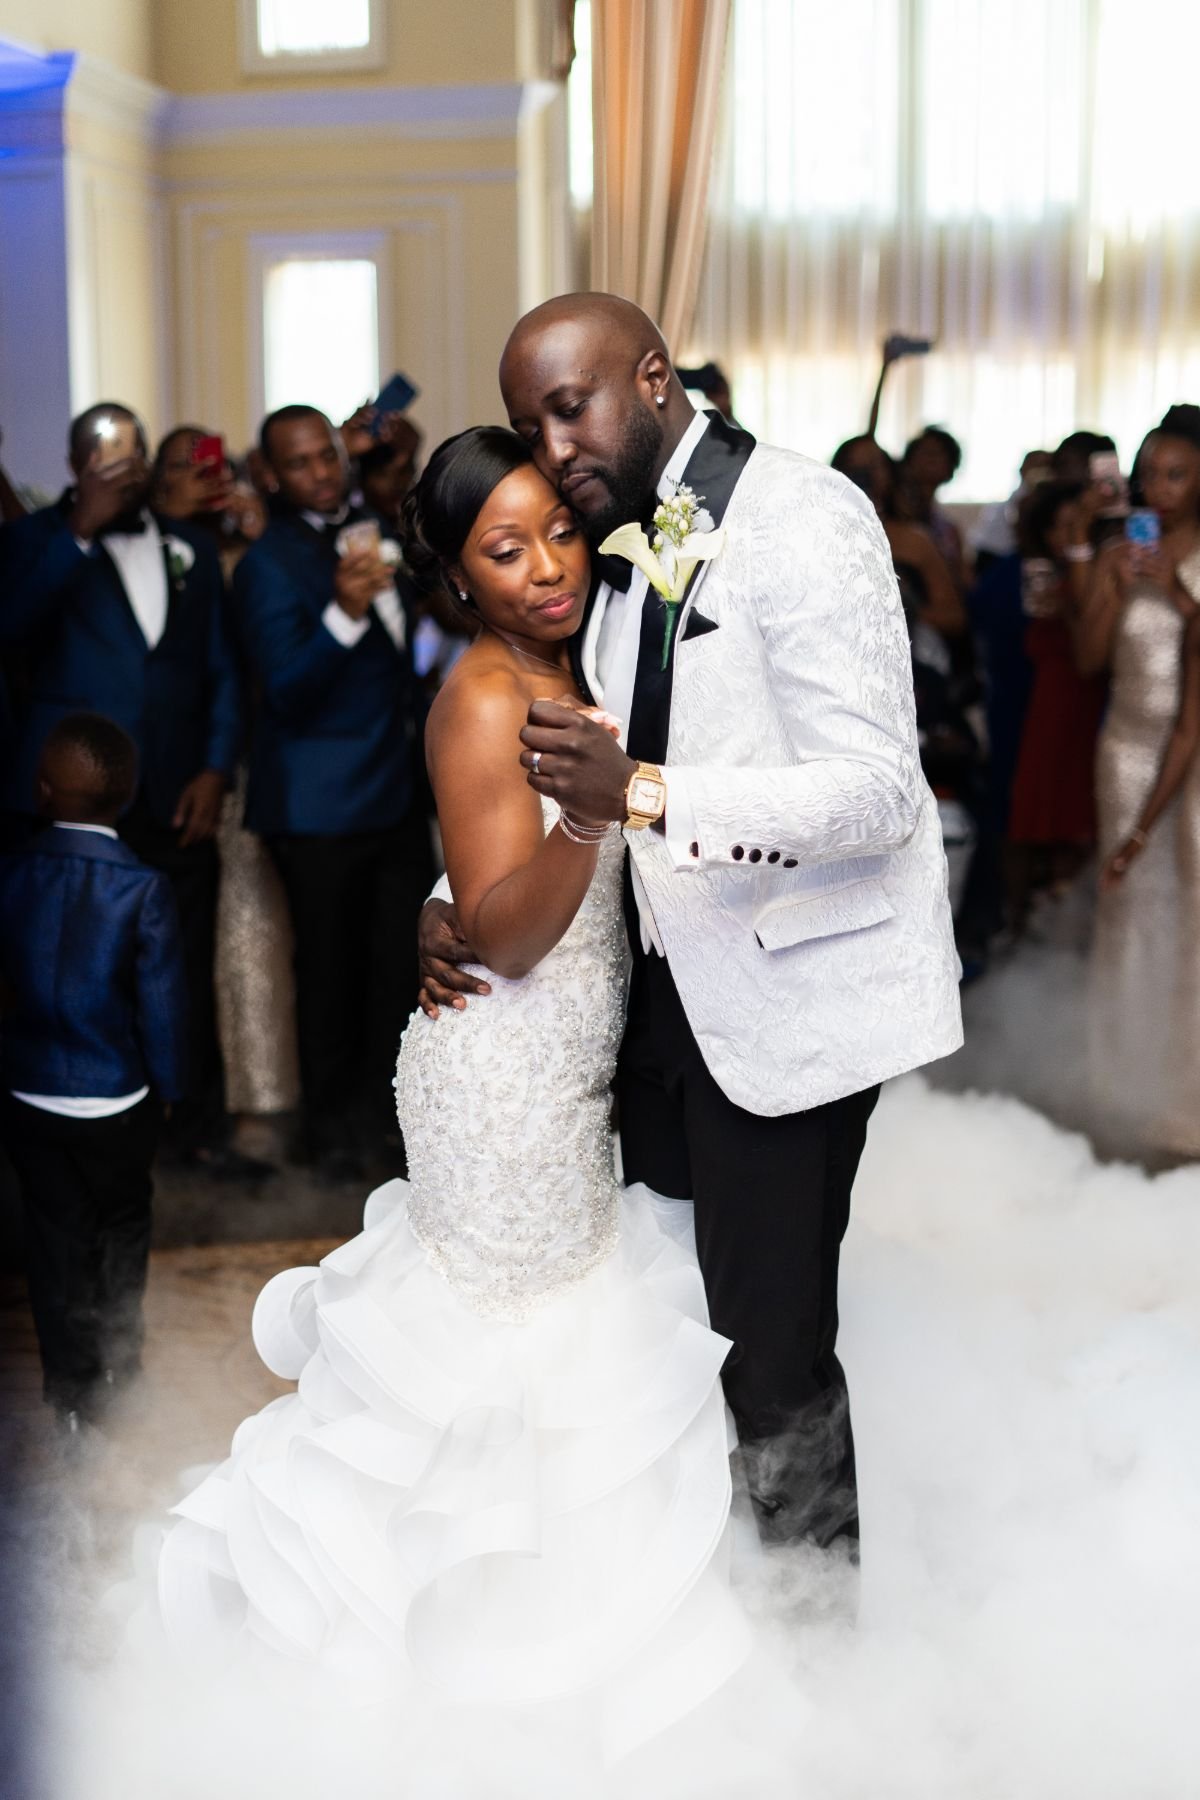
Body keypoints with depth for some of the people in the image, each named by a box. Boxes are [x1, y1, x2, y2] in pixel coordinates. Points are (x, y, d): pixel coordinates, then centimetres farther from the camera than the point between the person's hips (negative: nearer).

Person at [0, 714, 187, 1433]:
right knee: (123, 1226, 22)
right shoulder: (144, 888, -19)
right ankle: (119, 1360, 40)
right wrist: (168, 1087, 0)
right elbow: (163, 1002, -15)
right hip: (117, 1102, -2)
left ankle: (75, 1391, 27)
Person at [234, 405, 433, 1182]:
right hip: (322, 805, -6)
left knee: (402, 960, 11)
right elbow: (285, 692, -22)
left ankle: (387, 1106, 27)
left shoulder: (370, 528, 8)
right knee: (330, 970, 6)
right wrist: (343, 614, -37)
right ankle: (333, 1125, 21)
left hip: (399, 789, 6)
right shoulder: (269, 564, -13)